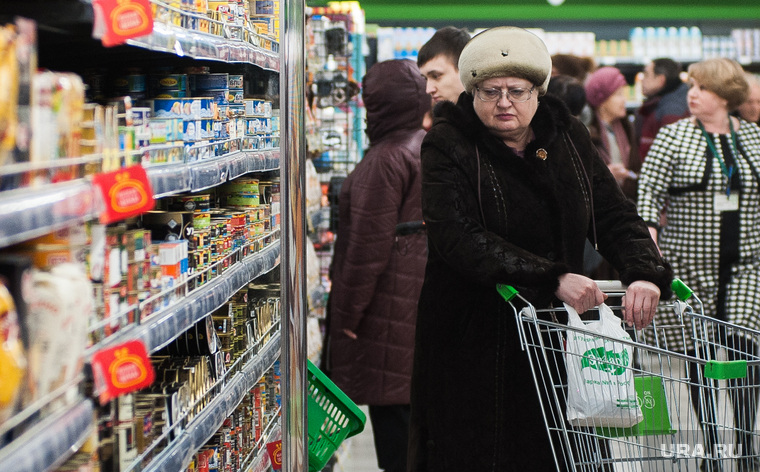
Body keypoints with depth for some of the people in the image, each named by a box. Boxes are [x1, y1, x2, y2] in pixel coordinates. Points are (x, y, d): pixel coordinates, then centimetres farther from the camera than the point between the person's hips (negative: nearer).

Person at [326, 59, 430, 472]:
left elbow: (369, 245, -18)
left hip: (393, 305, -9)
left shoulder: (387, 159, -16)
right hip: (430, 295, 9)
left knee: (391, 408, -4)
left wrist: (348, 312, -12)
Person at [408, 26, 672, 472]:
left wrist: (646, 272, -17)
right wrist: (553, 278, -29)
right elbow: (462, 241, -20)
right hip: (474, 339, -3)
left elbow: (617, 215, 5)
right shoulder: (447, 147, -7)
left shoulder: (568, 138, 8)